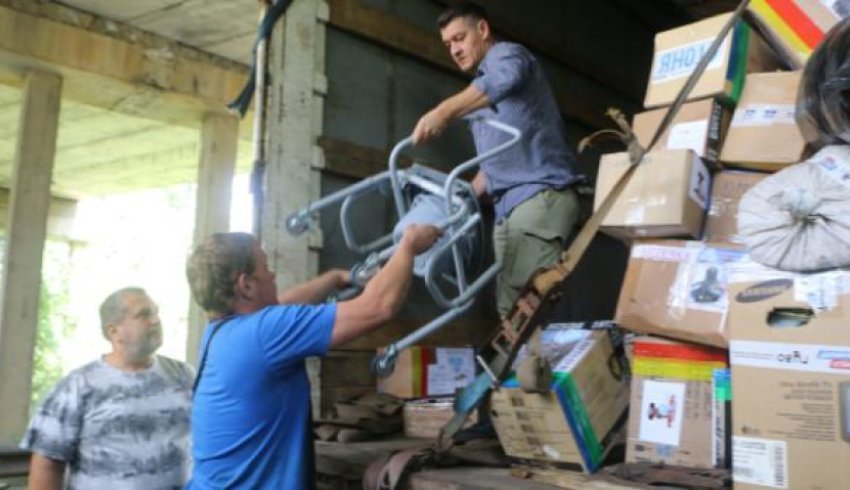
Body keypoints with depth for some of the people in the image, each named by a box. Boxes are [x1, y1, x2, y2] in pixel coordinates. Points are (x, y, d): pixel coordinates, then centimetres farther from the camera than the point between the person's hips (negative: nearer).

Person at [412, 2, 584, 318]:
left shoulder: (506, 54, 3)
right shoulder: (480, 95, 29)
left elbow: (504, 81, -24)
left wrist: (443, 112, -37)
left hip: (540, 194, -9)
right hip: (508, 205, 9)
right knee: (510, 307, 1)